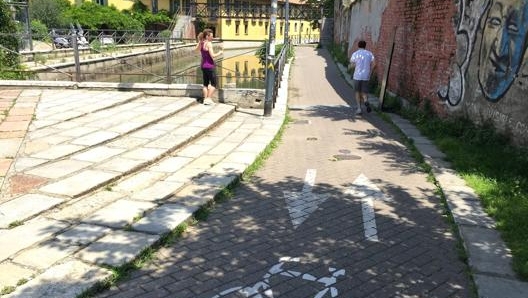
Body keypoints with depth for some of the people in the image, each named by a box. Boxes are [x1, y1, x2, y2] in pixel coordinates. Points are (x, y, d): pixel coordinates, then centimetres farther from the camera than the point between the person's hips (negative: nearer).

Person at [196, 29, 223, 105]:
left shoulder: (201, 43, 6)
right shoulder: (209, 44, -16)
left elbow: (197, 49, 26)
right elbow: (212, 56, -21)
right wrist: (219, 53, -5)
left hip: (203, 65, 8)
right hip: (209, 66, -8)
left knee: (205, 83, 15)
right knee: (213, 83, 1)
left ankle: (205, 99, 15)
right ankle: (209, 99, -5)